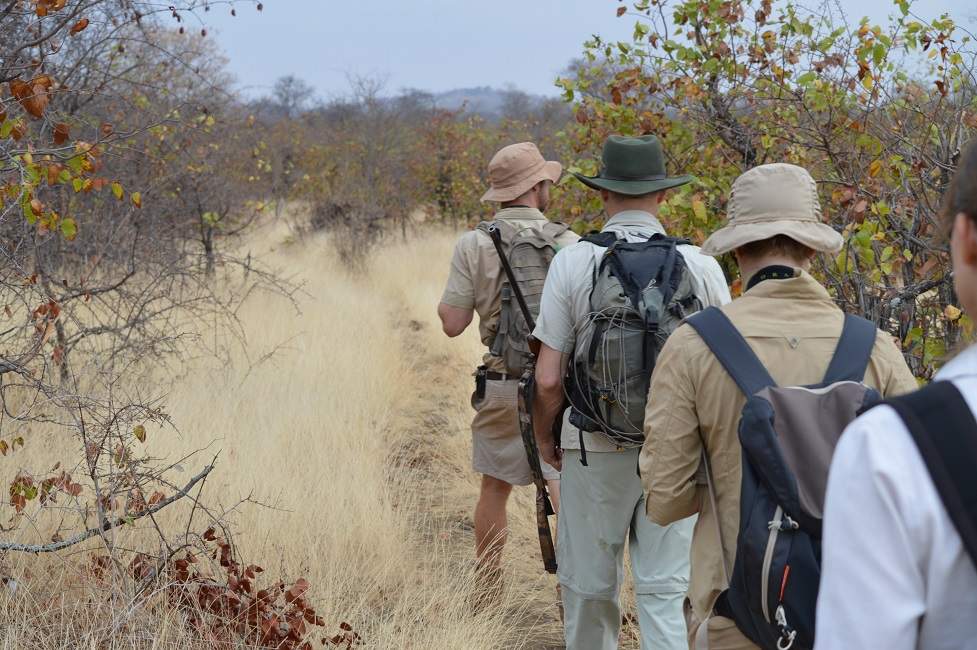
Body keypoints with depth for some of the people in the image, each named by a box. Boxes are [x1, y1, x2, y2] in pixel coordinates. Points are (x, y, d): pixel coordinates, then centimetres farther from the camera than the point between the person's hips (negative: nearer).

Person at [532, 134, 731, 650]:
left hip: (595, 450, -1)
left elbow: (548, 380, -8)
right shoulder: (700, 266, -5)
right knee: (664, 592, 6)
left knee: (590, 586, 14)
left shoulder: (572, 263, -8)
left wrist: (544, 438, 9)